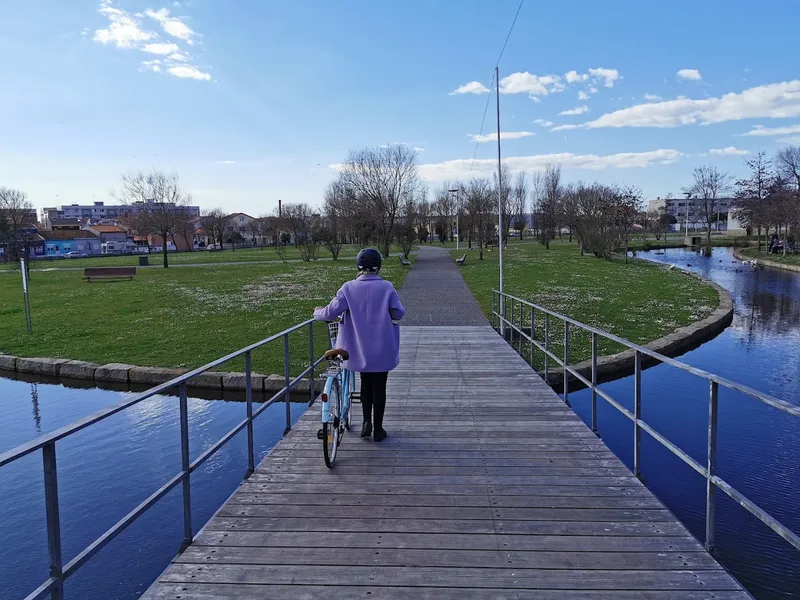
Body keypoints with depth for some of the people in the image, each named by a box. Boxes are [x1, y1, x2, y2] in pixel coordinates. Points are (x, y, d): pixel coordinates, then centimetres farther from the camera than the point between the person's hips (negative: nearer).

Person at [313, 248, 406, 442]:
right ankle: (377, 429, 18)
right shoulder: (387, 287, -9)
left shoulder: (349, 288, -8)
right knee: (379, 387, 10)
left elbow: (331, 312, -10)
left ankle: (367, 423, 20)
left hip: (360, 348, 1)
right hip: (382, 349, -1)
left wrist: (318, 312, 11)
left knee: (365, 384, 21)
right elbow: (399, 313, -8)